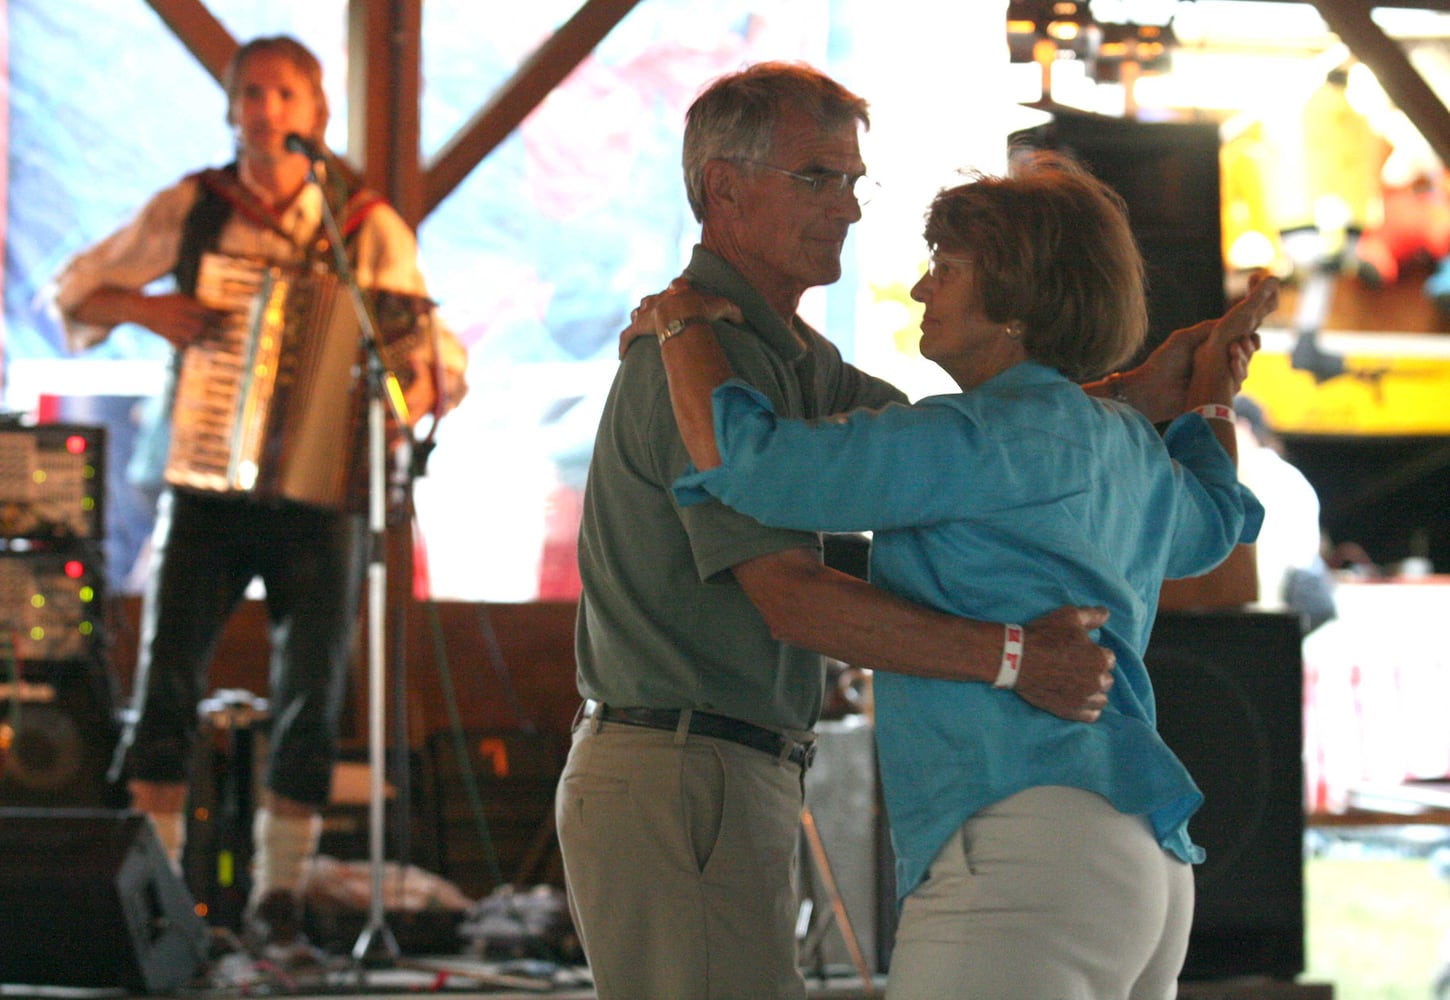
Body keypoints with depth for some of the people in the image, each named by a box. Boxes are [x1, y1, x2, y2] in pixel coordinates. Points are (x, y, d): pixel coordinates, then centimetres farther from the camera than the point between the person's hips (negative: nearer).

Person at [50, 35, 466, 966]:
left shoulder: (369, 229, 2)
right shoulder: (189, 210, 4)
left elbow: (442, 356, 4)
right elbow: (76, 291, 11)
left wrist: (413, 398, -18)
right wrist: (147, 306, -8)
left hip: (322, 493, 0)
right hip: (207, 487, 0)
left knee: (312, 697, -2)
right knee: (167, 675, -11)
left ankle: (278, 898, 9)